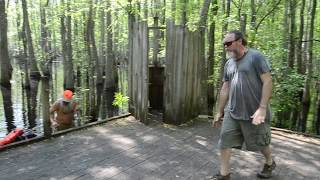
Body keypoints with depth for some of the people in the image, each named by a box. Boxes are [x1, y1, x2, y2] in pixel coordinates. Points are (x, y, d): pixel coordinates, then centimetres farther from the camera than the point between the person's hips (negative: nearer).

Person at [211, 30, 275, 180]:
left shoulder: (255, 57, -9)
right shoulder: (229, 63, 10)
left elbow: (267, 82, -15)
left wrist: (262, 108, -22)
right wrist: (219, 112, 14)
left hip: (253, 113, -5)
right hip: (232, 113, 6)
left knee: (260, 143, 13)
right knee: (224, 142, 2)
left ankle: (270, 163, 43)